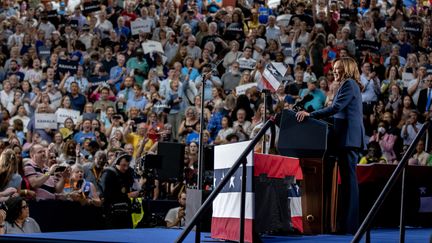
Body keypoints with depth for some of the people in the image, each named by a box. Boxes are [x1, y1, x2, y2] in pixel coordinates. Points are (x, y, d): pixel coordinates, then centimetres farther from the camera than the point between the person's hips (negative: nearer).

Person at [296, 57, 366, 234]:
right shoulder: (351, 85, 23)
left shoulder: (349, 84, -7)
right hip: (349, 138, 10)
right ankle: (347, 224, 10)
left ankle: (349, 225, -12)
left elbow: (336, 108, -17)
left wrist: (311, 115, -18)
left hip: (348, 138, -10)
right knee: (348, 179, 9)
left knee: (348, 178, -10)